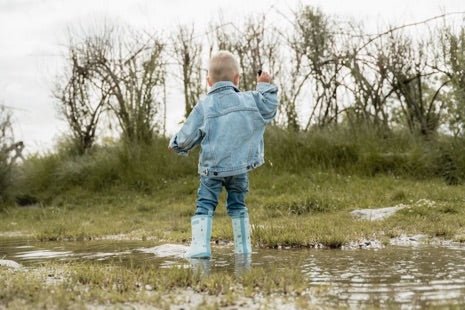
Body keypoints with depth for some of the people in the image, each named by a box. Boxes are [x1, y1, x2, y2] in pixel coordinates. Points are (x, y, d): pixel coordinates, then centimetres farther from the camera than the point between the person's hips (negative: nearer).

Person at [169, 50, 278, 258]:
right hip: (240, 167, 3)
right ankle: (243, 247, 19)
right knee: (238, 206, 17)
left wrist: (176, 144, 18)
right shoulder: (250, 100, 1)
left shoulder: (203, 106, -5)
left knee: (205, 206, 1)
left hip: (212, 168, -3)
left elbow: (187, 136, -3)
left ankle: (200, 246, -13)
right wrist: (265, 87, 28)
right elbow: (270, 109, 17)